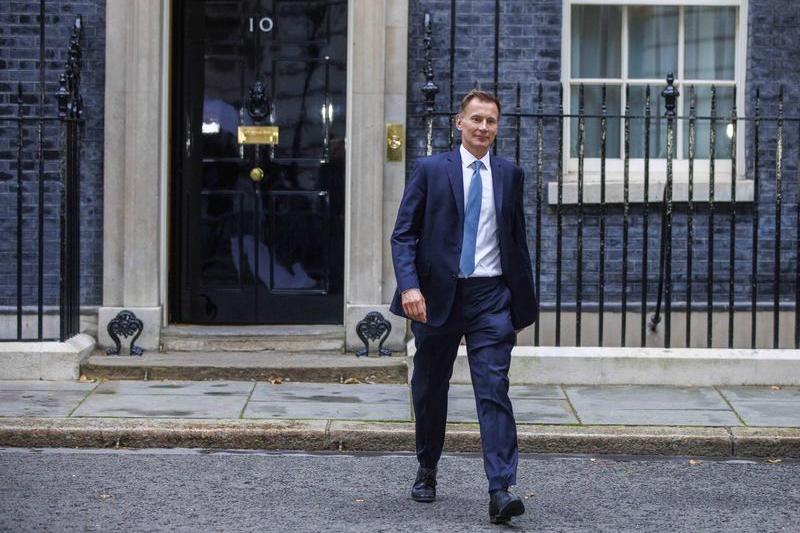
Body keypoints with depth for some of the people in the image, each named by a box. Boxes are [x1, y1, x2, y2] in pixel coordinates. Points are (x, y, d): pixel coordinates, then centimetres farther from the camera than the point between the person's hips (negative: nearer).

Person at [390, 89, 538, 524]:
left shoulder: (510, 175, 9)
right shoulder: (430, 171, 2)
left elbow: (518, 240, 15)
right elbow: (403, 235, -2)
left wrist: (523, 304, 13)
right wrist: (409, 287, -17)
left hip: (491, 297, 0)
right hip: (438, 296, 0)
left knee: (494, 391, -10)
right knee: (430, 390, 12)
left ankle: (500, 491, -16)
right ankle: (426, 472, 32)